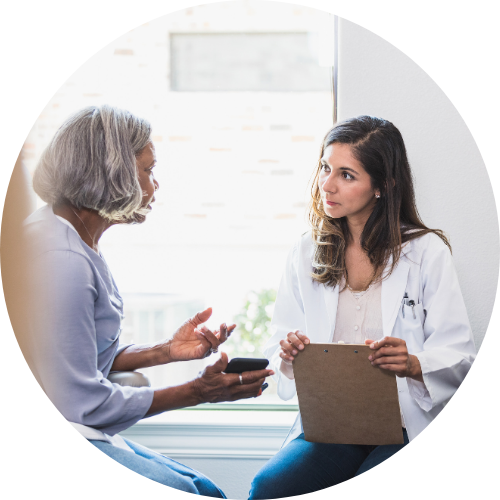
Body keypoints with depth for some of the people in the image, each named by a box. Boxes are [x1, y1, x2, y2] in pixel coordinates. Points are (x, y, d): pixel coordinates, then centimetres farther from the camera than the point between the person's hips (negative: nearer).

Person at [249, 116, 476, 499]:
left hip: (405, 427, -3)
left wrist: (413, 365, -23)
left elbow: (458, 355, -2)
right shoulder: (306, 254, 12)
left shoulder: (427, 251, 1)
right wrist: (289, 355, -12)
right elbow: (280, 351, 12)